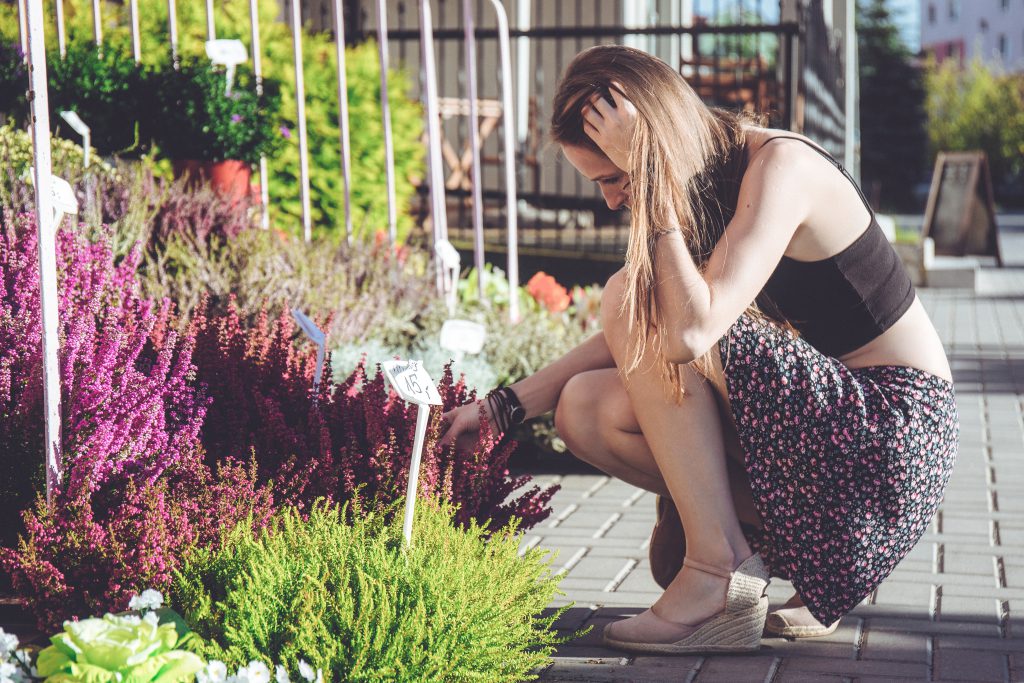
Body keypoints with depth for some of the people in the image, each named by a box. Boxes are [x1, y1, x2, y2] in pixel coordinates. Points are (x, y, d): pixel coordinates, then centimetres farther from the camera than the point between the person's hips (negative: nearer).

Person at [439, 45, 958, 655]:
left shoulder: (780, 165, -19)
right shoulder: (708, 181, 6)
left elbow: (691, 330, -31)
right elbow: (635, 348, 11)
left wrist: (647, 177, -24)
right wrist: (506, 407, 6)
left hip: (895, 436, -9)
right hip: (827, 408, 9)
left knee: (633, 300, -19)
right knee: (585, 409, -4)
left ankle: (719, 570, -15)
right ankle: (792, 541, 1)